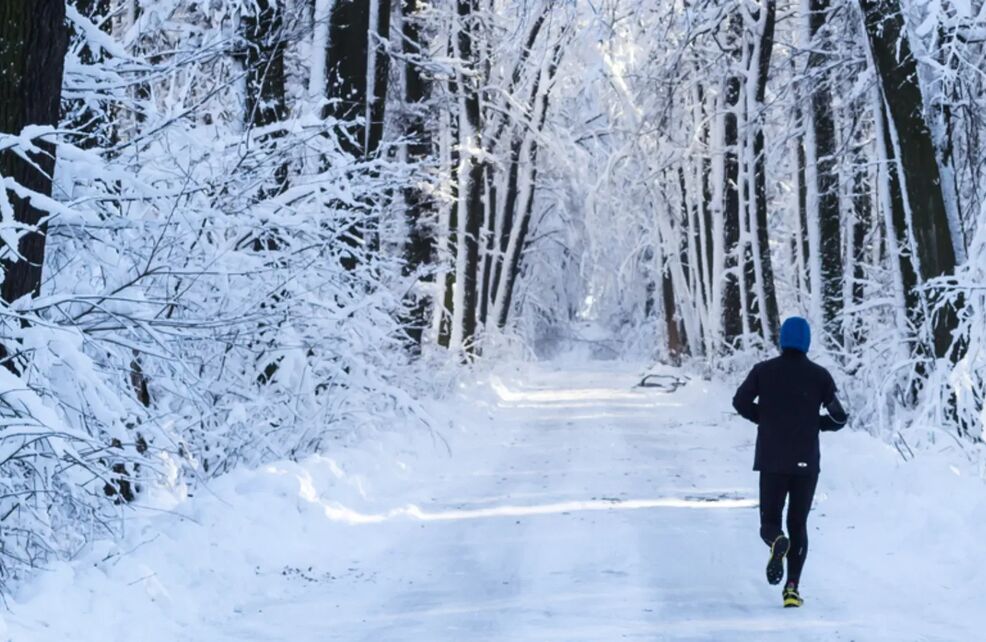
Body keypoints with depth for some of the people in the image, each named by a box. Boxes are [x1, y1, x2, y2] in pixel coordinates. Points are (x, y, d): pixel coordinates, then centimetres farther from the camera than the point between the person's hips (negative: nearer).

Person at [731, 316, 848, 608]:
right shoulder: (819, 375, -1)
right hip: (806, 463, 0)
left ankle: (777, 542, -27)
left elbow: (741, 402, -4)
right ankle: (792, 588, 2)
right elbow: (839, 417, -2)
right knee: (798, 525, 12)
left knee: (769, 522, 10)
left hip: (772, 460, 0)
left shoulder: (764, 370, 0)